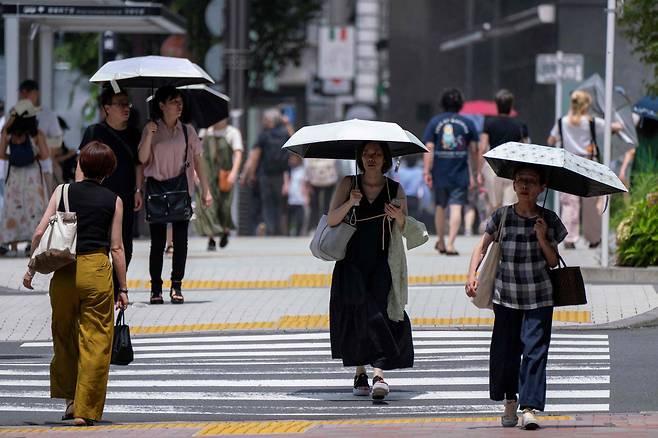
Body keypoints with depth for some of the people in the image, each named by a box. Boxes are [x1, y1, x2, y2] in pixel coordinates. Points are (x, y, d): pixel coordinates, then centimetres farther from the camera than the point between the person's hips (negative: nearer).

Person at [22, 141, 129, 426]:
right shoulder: (113, 201, 3)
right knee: (95, 341, 3)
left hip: (64, 271, 2)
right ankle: (86, 410, -1)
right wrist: (122, 288, 6)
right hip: (97, 268, -2)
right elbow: (116, 247, 1)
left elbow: (40, 232, -2)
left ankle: (70, 399, 23)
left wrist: (32, 269, 9)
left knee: (64, 334, 20)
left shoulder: (63, 192, 5)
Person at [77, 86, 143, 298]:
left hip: (125, 201, 5)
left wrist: (138, 190, 9)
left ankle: (115, 293, 17)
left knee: (125, 250, 6)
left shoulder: (133, 134, 12)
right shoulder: (95, 132, -3)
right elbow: (82, 165, -6)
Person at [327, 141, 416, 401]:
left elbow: (406, 231, 5)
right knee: (358, 313, -6)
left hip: (382, 265, -1)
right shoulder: (348, 184, 7)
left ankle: (379, 374, -26)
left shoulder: (395, 190, 7)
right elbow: (332, 220, 0)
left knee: (380, 311, -15)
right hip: (352, 264, 1)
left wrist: (398, 216, -16)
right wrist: (350, 203, -15)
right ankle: (360, 374, 9)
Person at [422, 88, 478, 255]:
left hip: (440, 173, 2)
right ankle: (450, 243, -18)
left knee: (440, 207, 17)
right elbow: (473, 151, 5)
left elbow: (429, 149, -5)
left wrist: (426, 171, -4)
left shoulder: (434, 122, 1)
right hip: (460, 175, -2)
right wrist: (473, 174, 13)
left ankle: (440, 242, 30)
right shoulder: (468, 124, 1)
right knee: (456, 208, -5)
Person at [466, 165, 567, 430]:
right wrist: (472, 275, -7)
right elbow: (481, 248, 6)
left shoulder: (548, 220, 0)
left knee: (535, 350, -10)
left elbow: (553, 262, 2)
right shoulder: (502, 217, 0)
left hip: (538, 298, -1)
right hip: (506, 295, 1)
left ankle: (529, 408, -12)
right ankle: (510, 401, 22)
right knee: (505, 349, 4)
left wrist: (542, 238, -13)